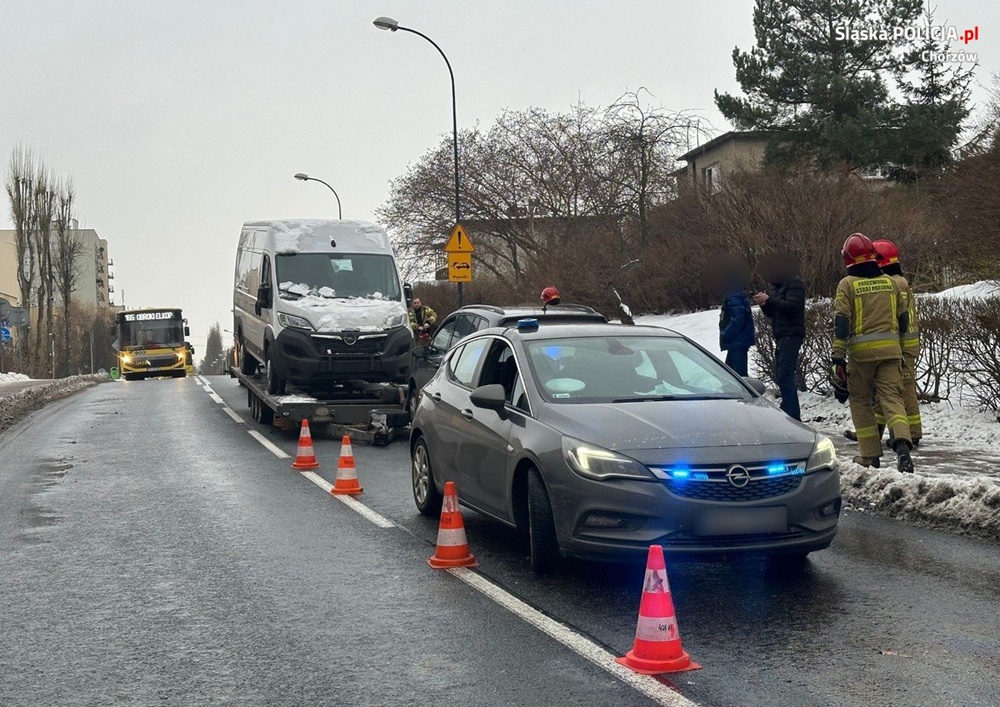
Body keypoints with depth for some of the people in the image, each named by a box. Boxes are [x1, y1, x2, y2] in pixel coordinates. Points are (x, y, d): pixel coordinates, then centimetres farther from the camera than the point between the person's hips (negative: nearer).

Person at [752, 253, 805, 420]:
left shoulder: (795, 284, -7)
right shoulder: (775, 286, 19)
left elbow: (791, 306, -20)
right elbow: (771, 313, 21)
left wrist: (769, 300, -19)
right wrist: (764, 304, 1)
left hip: (792, 334, -10)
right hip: (781, 336, 10)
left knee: (784, 377, -15)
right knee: (782, 377, 10)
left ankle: (792, 417, -15)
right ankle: (790, 413, 17)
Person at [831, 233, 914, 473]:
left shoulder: (847, 284, -3)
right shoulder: (889, 282, 9)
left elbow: (841, 323, -9)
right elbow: (903, 318, 15)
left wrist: (838, 357, -9)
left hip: (861, 351, -3)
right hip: (890, 350, 3)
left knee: (861, 401, 10)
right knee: (892, 397, -1)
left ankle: (870, 455, 12)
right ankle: (902, 441, -26)